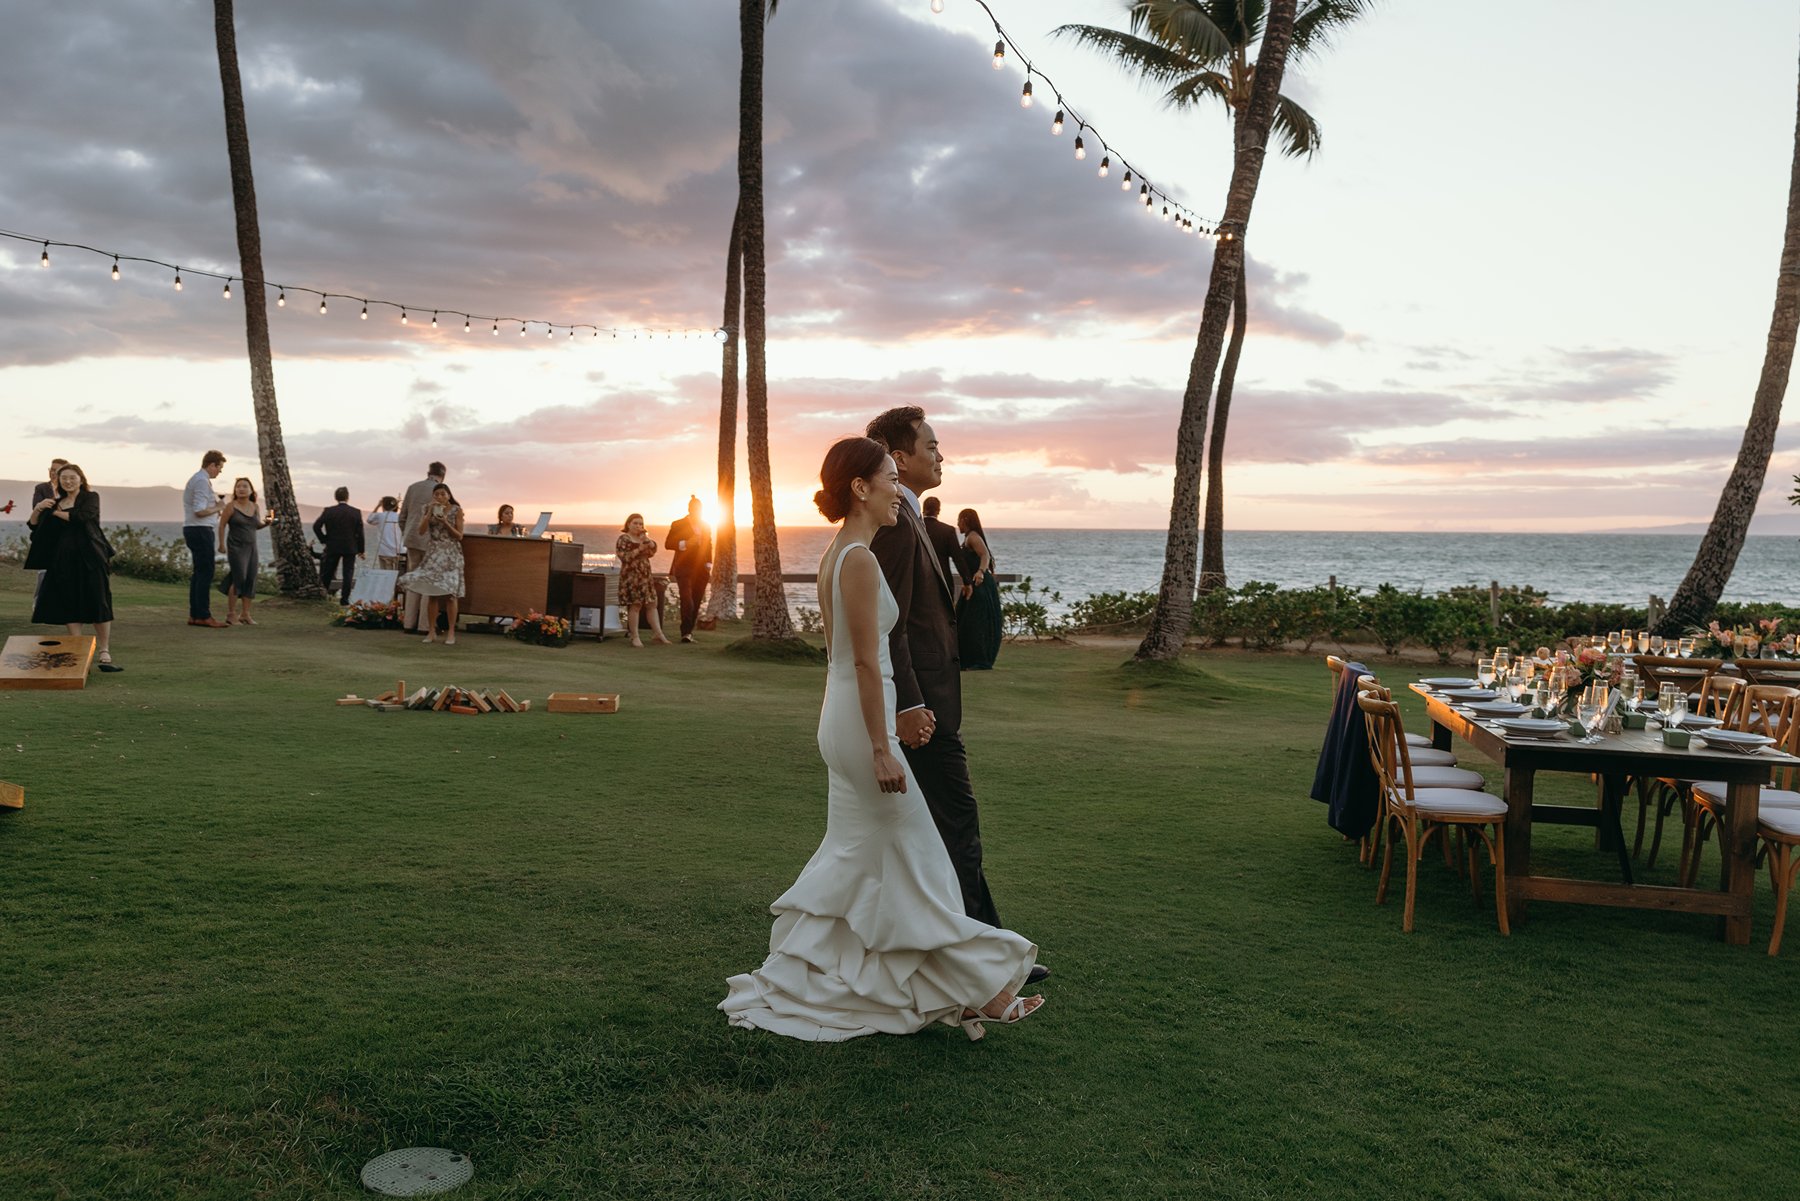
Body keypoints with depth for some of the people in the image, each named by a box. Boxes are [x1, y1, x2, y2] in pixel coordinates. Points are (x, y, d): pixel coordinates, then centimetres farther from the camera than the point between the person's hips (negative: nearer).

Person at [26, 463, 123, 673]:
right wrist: (37, 509, -9)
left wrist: (54, 512, -4)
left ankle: (104, 655, -1)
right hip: (63, 561, 5)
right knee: (70, 607, 2)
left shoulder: (91, 497, 3)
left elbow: (82, 517, -16)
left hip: (90, 559, -4)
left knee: (98, 606, -4)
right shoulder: (55, 501, 17)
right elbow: (33, 525, 11)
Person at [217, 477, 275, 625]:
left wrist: (266, 522, -2)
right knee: (239, 579, -13)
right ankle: (230, 614, -3)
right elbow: (222, 525, -4)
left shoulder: (255, 506, 8)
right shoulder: (231, 506, -6)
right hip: (236, 547, -5)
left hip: (251, 547, 5)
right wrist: (221, 544, -8)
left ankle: (246, 615, 9)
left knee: (250, 580, 2)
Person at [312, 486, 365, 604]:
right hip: (350, 547, -1)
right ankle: (344, 598, 0)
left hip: (332, 547, 1)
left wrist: (324, 540, 5)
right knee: (348, 573, 3)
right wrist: (361, 550, 4)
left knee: (328, 571, 13)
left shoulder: (328, 511, -4)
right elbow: (360, 532, -3)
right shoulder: (356, 512, -4)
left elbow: (316, 526, -8)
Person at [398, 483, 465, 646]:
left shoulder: (456, 510, -1)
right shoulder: (430, 509, 7)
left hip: (450, 554, -3)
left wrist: (445, 522, -15)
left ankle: (451, 633, -1)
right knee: (431, 592, -1)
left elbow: (459, 536, -2)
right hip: (433, 554, 3)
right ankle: (431, 632, 4)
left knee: (449, 593, -5)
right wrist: (430, 512, -12)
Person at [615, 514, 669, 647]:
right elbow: (624, 557, -13)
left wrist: (649, 542, -6)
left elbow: (652, 553, 11)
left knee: (652, 604, 2)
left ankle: (658, 634, 2)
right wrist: (640, 549, -18)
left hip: (645, 575, 7)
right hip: (630, 575, -7)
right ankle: (634, 637, -2)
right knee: (635, 605, -8)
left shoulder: (643, 538, 17)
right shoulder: (624, 539, -4)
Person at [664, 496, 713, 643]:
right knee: (687, 601, -16)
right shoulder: (678, 525, 1)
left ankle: (688, 631, 13)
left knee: (696, 602, 4)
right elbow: (668, 544, -2)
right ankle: (686, 632, -13)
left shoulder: (706, 526, 14)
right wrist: (685, 544, -17)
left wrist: (708, 567, 10)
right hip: (684, 568, -4)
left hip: (701, 570, 4)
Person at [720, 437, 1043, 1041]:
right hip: (862, 721, -10)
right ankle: (974, 992, 11)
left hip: (840, 719, 10)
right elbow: (866, 661, -21)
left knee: (854, 856, 17)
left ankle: (794, 980, 23)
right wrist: (882, 749, -19)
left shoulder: (835, 554, 12)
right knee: (915, 860, 0)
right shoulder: (859, 559, -18)